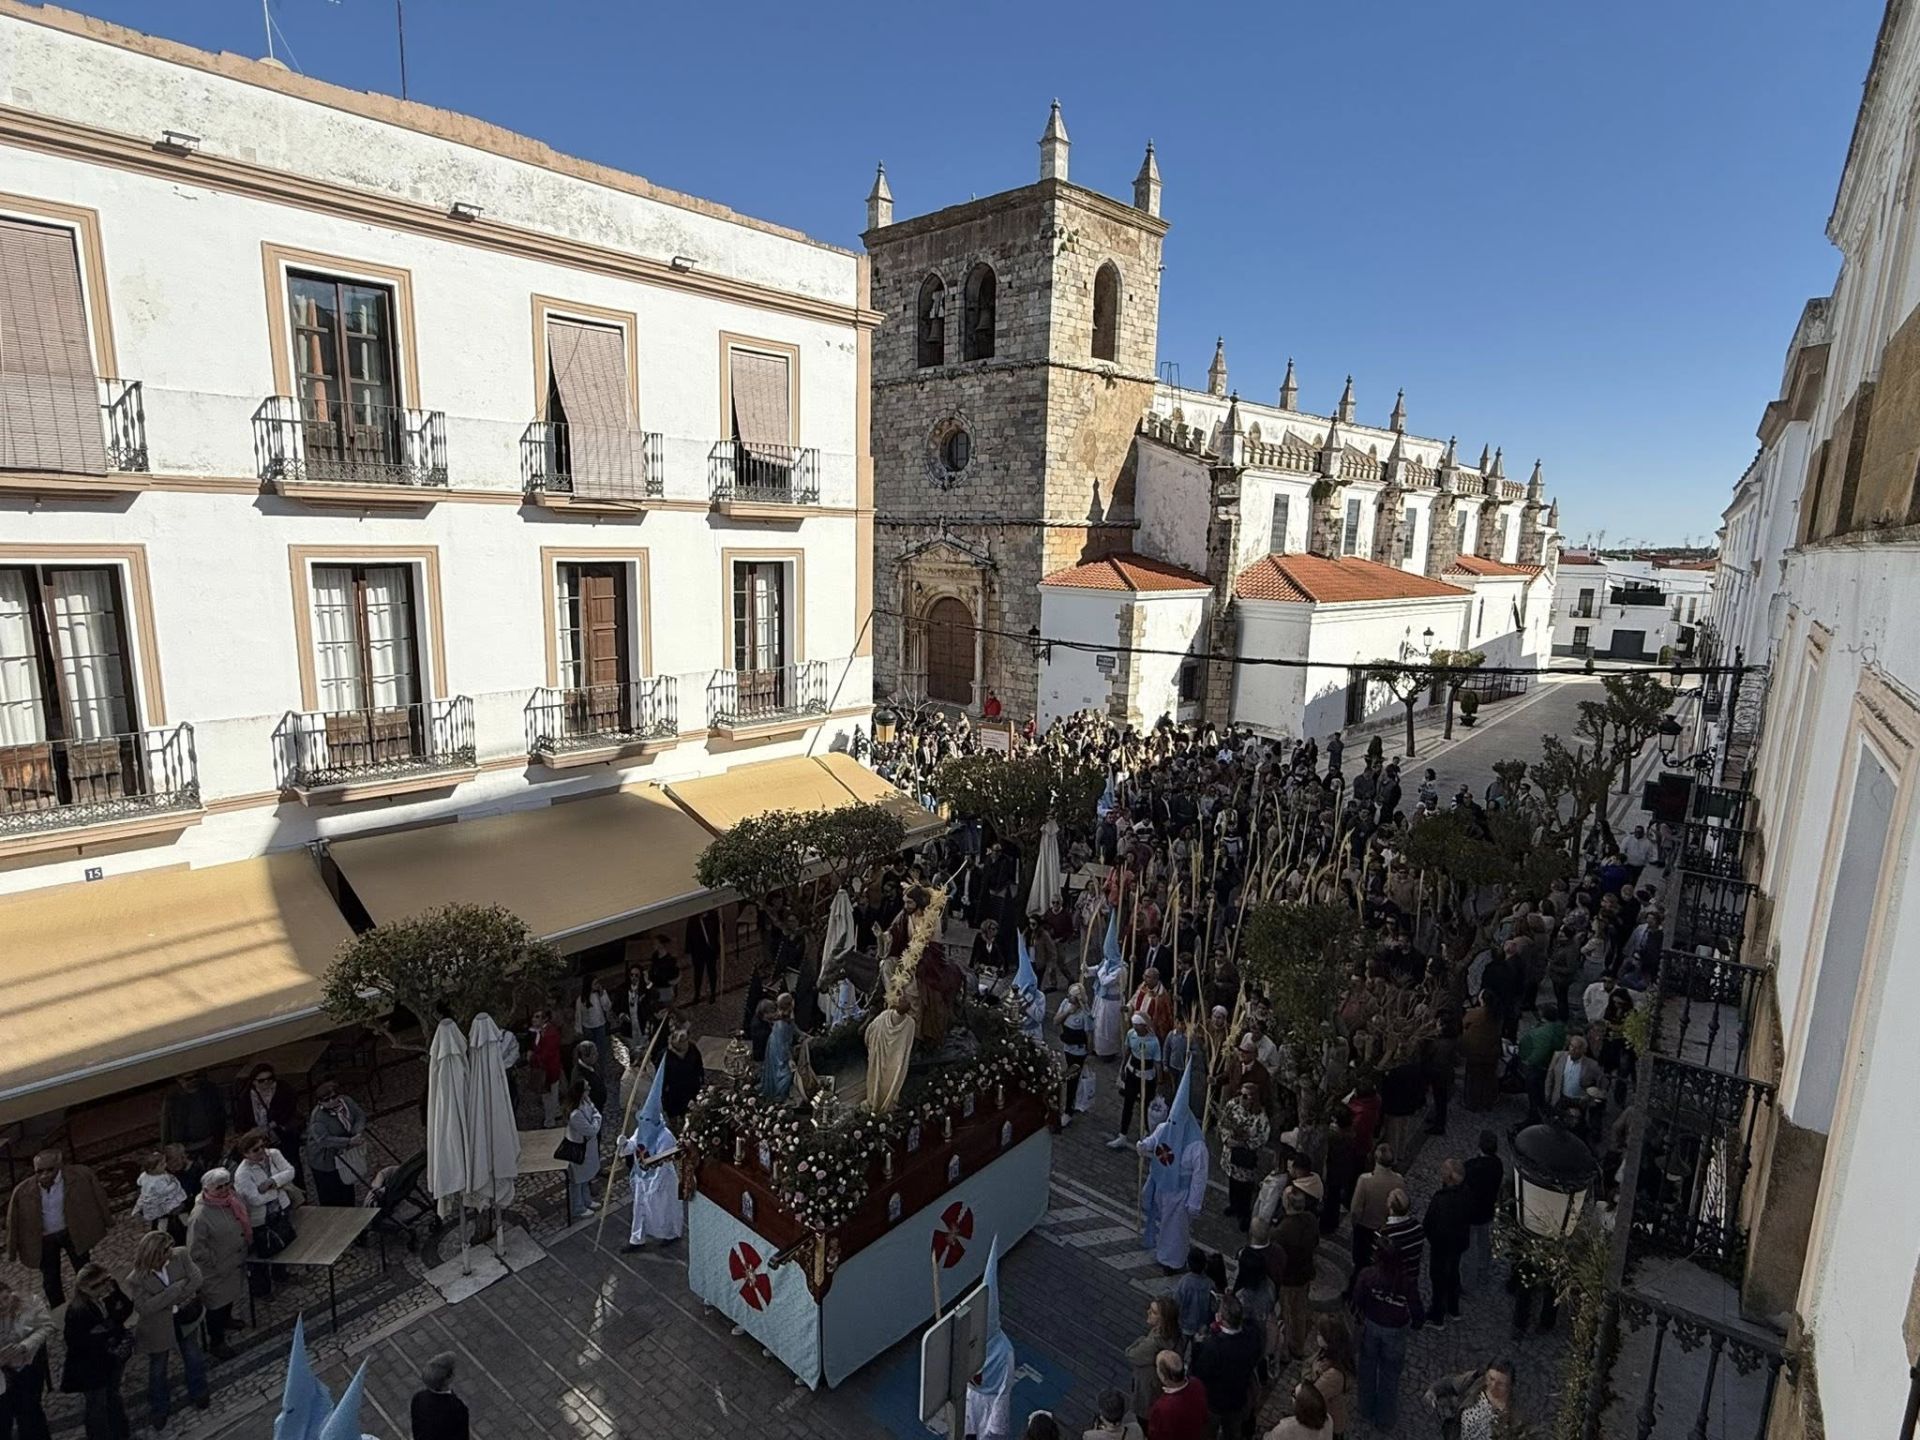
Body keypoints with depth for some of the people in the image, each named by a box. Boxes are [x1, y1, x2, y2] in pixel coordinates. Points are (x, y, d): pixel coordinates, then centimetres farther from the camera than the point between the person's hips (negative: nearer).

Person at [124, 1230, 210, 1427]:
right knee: (158, 1369, 20)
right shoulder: (136, 1279, -26)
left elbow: (196, 1279, -18)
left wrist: (175, 1298, -28)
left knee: (194, 1358, 20)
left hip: (185, 1318, 2)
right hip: (158, 1328, -2)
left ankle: (198, 1393, 47)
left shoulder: (180, 1255, -21)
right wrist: (179, 1287, -34)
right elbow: (145, 1307, -30)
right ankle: (159, 1408, 46)